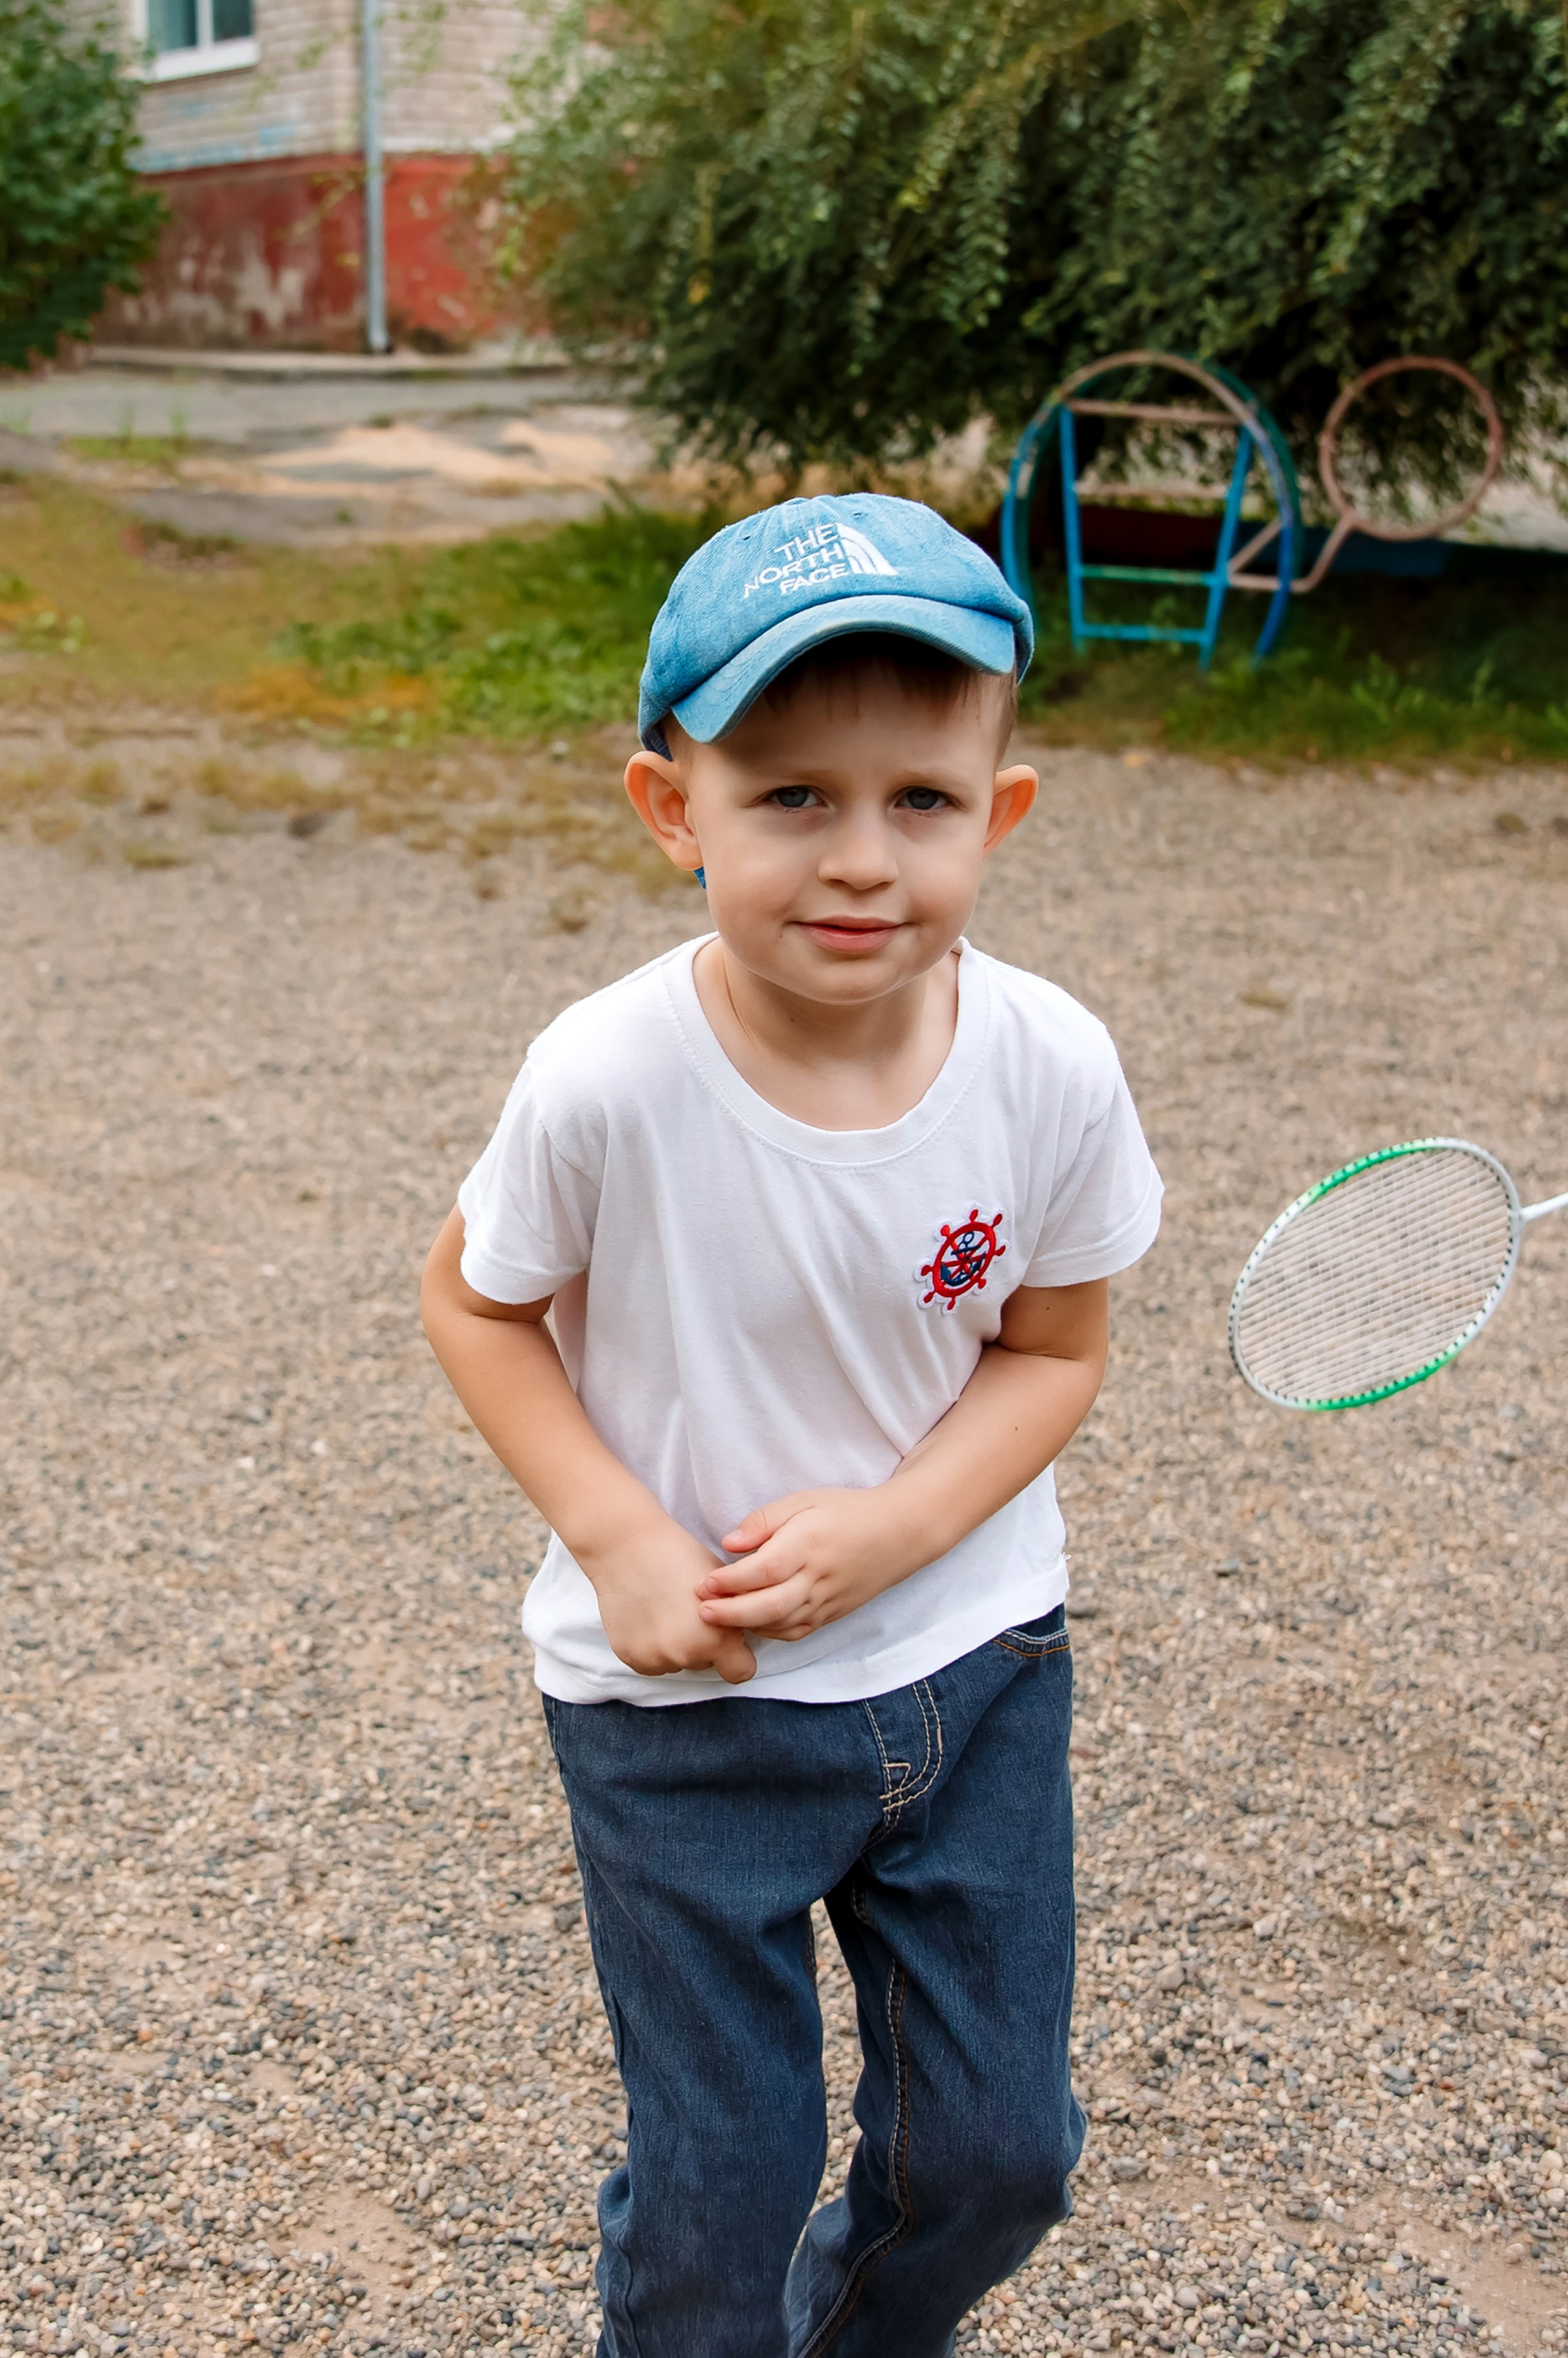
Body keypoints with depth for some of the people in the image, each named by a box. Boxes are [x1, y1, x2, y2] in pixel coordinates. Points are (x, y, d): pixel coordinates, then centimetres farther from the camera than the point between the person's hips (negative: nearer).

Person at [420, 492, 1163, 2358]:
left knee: (999, 2153, 16)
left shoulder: (1052, 1069, -17)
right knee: (720, 2187, 10)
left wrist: (887, 1530, -18)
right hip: (680, 1709, -2)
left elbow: (1051, 1348, -3)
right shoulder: (607, 1081, -24)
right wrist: (619, 1540, -18)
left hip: (975, 1662, 3)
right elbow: (476, 1306, -6)